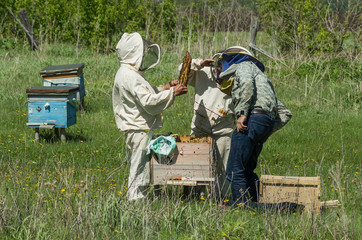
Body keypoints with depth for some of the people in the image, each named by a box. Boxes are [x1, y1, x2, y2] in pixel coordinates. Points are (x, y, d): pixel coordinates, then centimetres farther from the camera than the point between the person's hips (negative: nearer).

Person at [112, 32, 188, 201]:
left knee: (139, 171, 15)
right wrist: (171, 92, -18)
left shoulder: (131, 73, 15)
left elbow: (146, 94, 27)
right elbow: (148, 102, -24)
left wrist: (164, 88, 14)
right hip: (139, 130, -11)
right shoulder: (129, 76, -19)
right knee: (140, 172, -6)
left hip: (140, 129, 11)